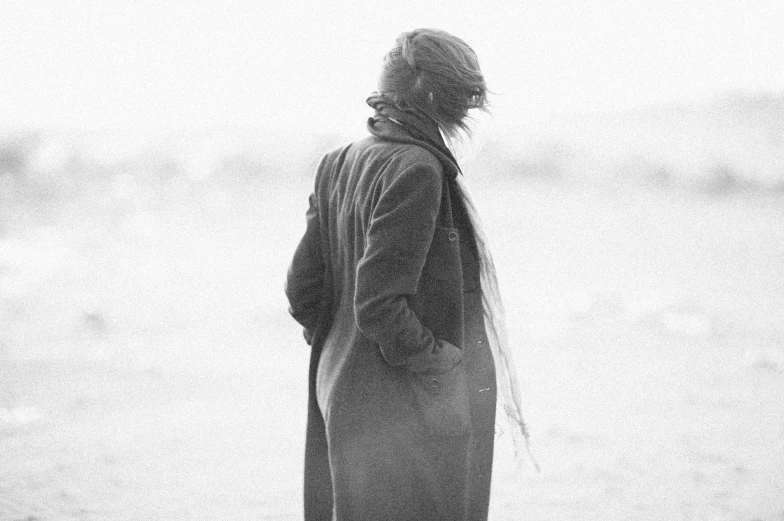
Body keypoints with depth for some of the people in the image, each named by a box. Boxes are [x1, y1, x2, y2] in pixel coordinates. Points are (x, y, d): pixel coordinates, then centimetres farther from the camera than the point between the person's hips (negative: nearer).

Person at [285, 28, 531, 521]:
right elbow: (379, 305, -23)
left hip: (340, 389, 9)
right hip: (408, 408, -9)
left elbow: (303, 290, 10)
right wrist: (435, 361, -12)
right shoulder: (415, 169, -17)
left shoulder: (339, 165, 9)